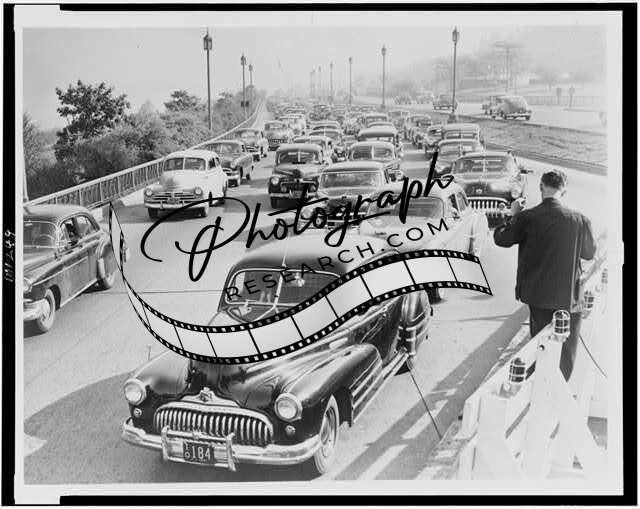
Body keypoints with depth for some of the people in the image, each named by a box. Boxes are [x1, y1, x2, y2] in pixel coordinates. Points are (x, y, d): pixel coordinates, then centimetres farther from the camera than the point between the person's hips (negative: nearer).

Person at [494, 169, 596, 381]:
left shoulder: (526, 217, -12)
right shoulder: (579, 220, -12)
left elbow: (500, 239, 0)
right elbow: (589, 253, 3)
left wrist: (512, 216, 13)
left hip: (537, 295, 1)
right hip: (568, 297, -1)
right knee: (565, 352, 14)